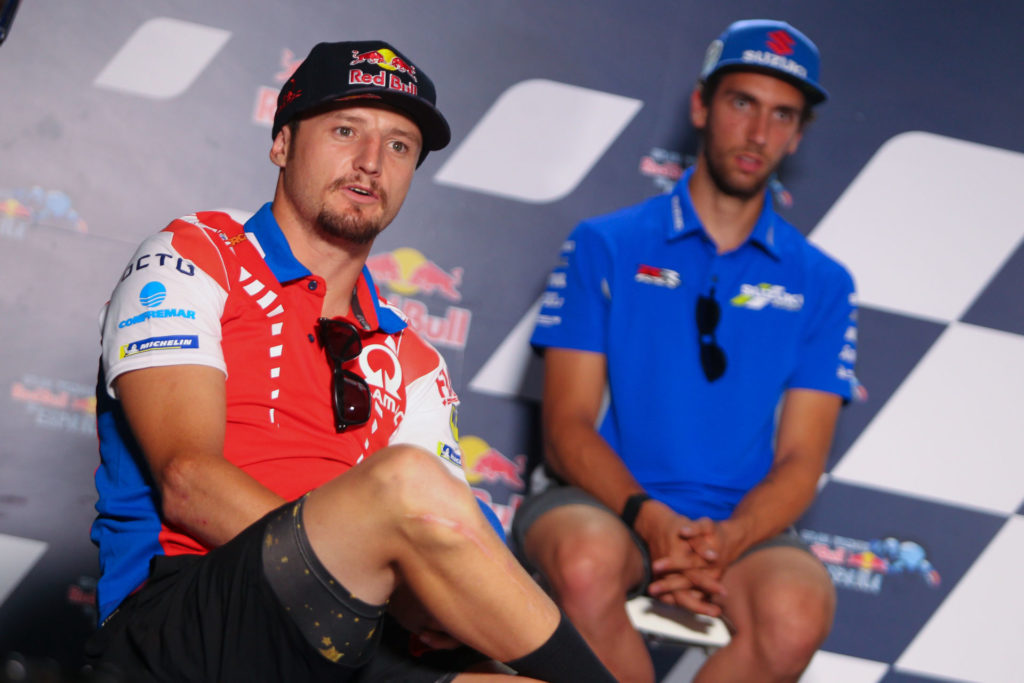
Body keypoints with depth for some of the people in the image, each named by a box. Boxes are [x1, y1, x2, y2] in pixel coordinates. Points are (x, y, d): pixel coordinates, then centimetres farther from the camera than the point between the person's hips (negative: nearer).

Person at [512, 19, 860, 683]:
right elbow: (568, 426, 0)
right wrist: (650, 517, -19)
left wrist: (726, 539, -17)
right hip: (609, 504, -1)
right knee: (587, 562, -37)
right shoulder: (606, 246, 8)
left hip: (741, 522, 1)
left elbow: (800, 461, 5)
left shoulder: (820, 284, 12)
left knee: (798, 614, -33)